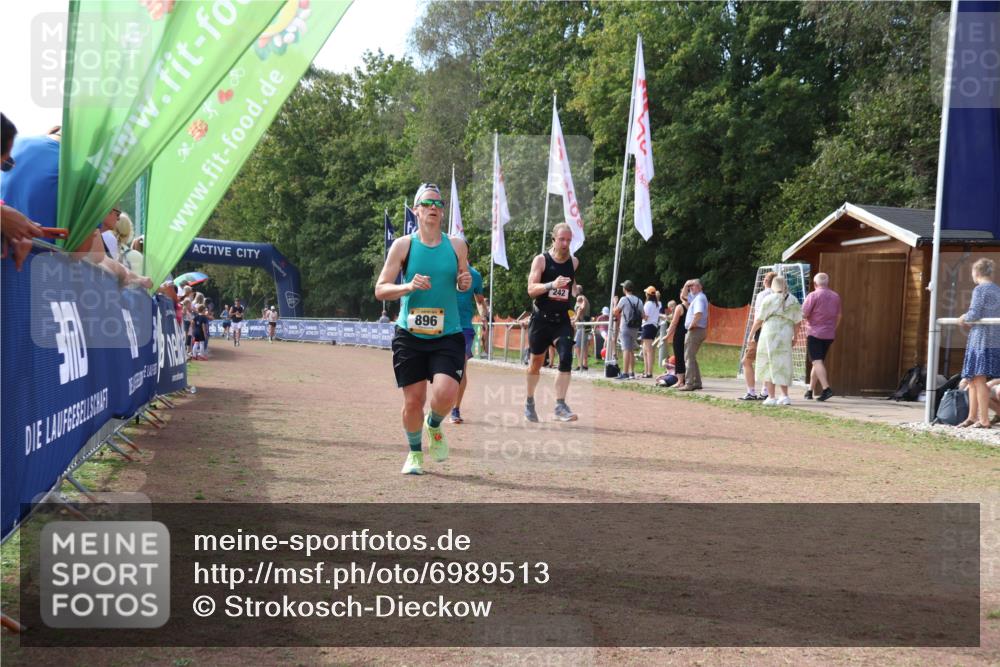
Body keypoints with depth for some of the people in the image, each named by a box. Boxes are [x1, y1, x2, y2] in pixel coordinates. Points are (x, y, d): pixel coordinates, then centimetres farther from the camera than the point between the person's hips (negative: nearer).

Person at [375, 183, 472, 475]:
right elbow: (380, 290, -2)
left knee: (446, 392, -17)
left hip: (448, 335, 1)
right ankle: (415, 453, 28)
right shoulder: (403, 245, -1)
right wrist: (408, 286, -20)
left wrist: (465, 282, -4)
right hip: (409, 335, -1)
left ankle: (434, 426, 18)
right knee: (413, 400, 2)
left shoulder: (456, 245, 5)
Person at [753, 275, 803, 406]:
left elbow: (759, 319, 0)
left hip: (769, 334, -3)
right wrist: (795, 337, 16)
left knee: (768, 366, 3)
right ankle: (784, 395, 6)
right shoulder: (793, 300, 7)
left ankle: (771, 397, -1)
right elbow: (797, 321, 6)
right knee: (782, 365, 12)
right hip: (786, 336, 3)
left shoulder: (768, 299, -3)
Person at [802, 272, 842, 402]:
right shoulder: (836, 296, 10)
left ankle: (826, 388, -24)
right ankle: (810, 390, 19)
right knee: (818, 361, 14)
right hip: (829, 334, 6)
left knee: (817, 361, -9)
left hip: (815, 333, -6)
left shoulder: (813, 295, -10)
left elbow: (803, 314, -13)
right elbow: (838, 316, 18)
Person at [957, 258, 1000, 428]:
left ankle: (984, 420, -7)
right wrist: (970, 324, 22)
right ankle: (972, 417, 15)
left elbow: (974, 314, -16)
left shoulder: (980, 289, -8)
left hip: (981, 339, -8)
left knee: (979, 379, -6)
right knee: (972, 379, 13)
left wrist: (963, 319, 5)